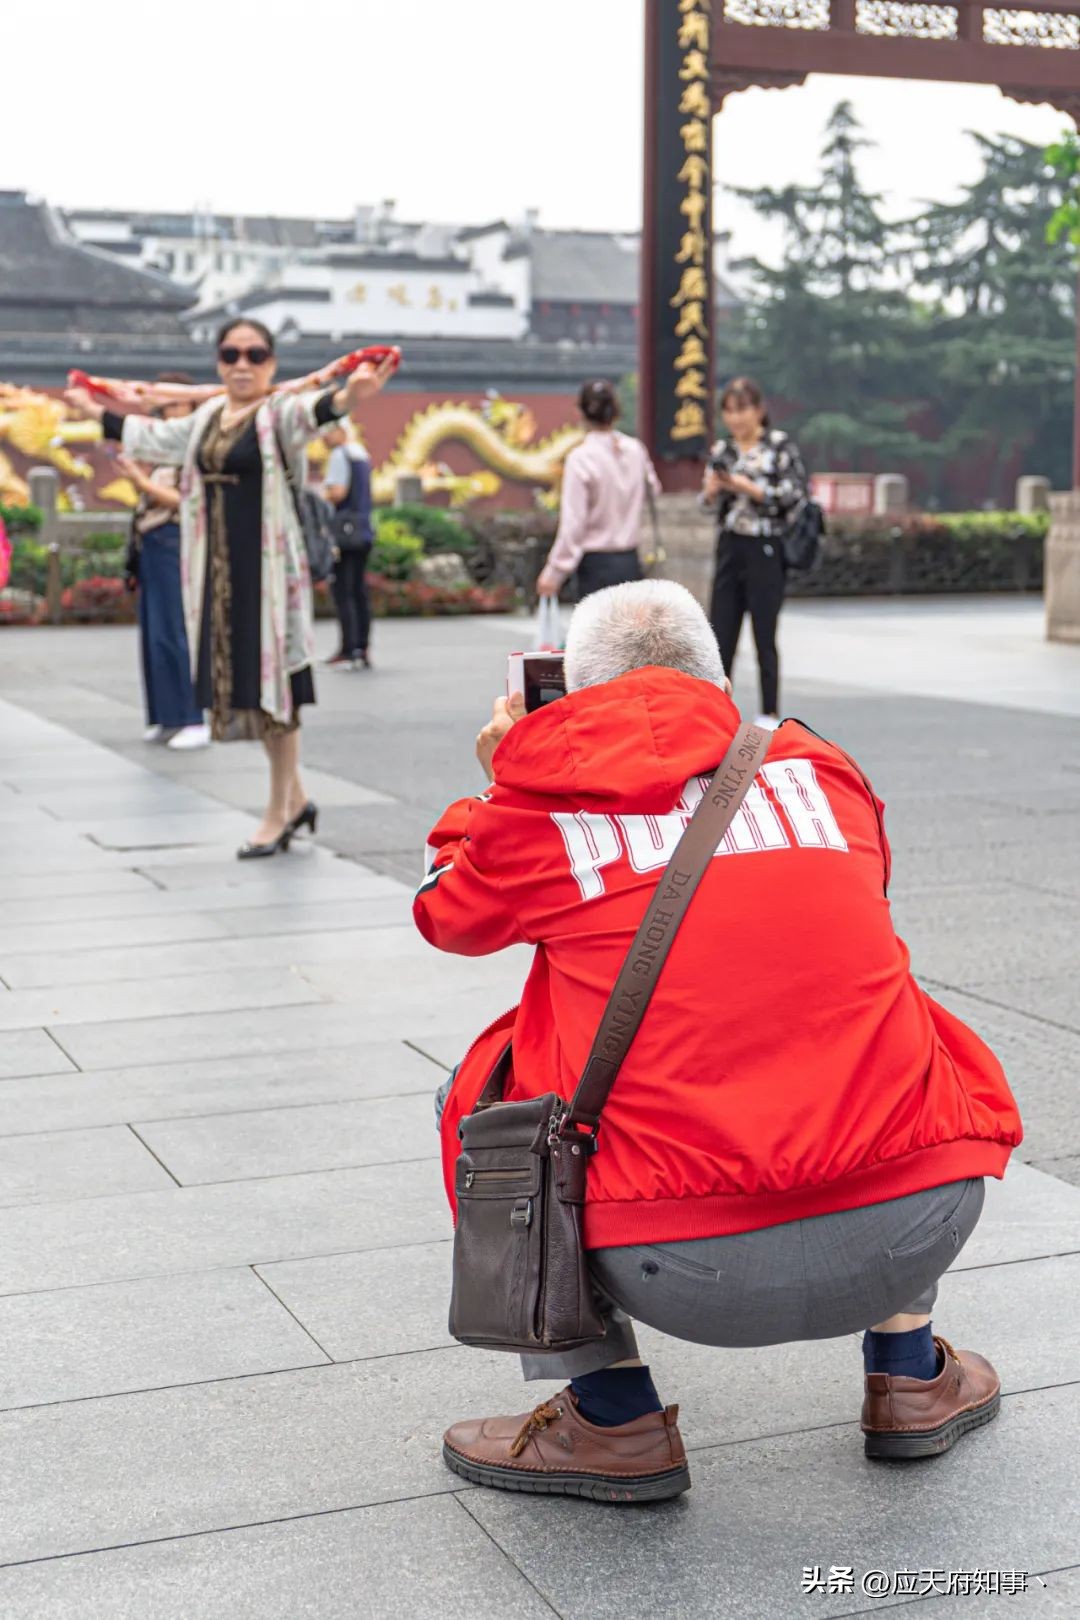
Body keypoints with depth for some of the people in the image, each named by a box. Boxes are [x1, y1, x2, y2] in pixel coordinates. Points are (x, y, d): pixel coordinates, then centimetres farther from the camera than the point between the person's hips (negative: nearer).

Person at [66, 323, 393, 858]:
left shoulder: (280, 411, -8)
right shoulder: (208, 416, 14)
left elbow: (308, 410, -32)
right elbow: (157, 437, 32)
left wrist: (346, 397, -55)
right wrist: (97, 412, 44)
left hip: (268, 563, -7)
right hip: (219, 565, 7)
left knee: (272, 679, -3)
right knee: (243, 682, 10)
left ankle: (278, 812, 7)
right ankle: (295, 798, 24)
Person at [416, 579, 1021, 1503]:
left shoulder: (541, 800, 5)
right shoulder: (819, 769, 12)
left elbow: (447, 913, 26)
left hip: (684, 1277, -3)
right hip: (916, 1232, 3)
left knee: (486, 1092, 22)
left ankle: (613, 1421, 15)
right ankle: (910, 1377, 34)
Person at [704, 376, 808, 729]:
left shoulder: (781, 445, -4)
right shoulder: (722, 449, 9)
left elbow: (795, 495, -9)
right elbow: (708, 501, 14)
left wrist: (748, 488, -16)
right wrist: (712, 490, -9)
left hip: (765, 549, -4)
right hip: (729, 547, 5)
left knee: (764, 635, 1)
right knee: (720, 633, 4)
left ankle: (770, 714, 10)